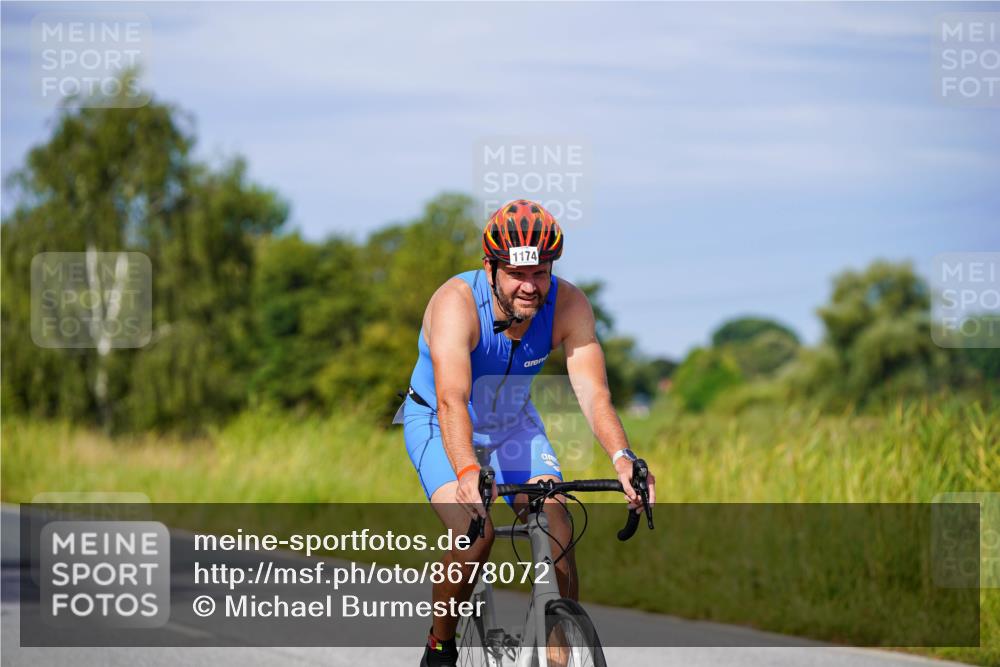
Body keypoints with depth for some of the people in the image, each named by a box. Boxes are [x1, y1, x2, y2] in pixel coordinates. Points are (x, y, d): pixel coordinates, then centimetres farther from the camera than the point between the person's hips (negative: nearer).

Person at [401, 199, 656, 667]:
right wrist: (468, 473, -63)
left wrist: (622, 460, -50)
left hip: (513, 425, 4)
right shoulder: (457, 303, -33)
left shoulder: (569, 306, -23)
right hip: (440, 424, -4)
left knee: (559, 533, -16)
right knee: (476, 533, -26)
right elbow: (452, 399, -46)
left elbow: (593, 393, -31)